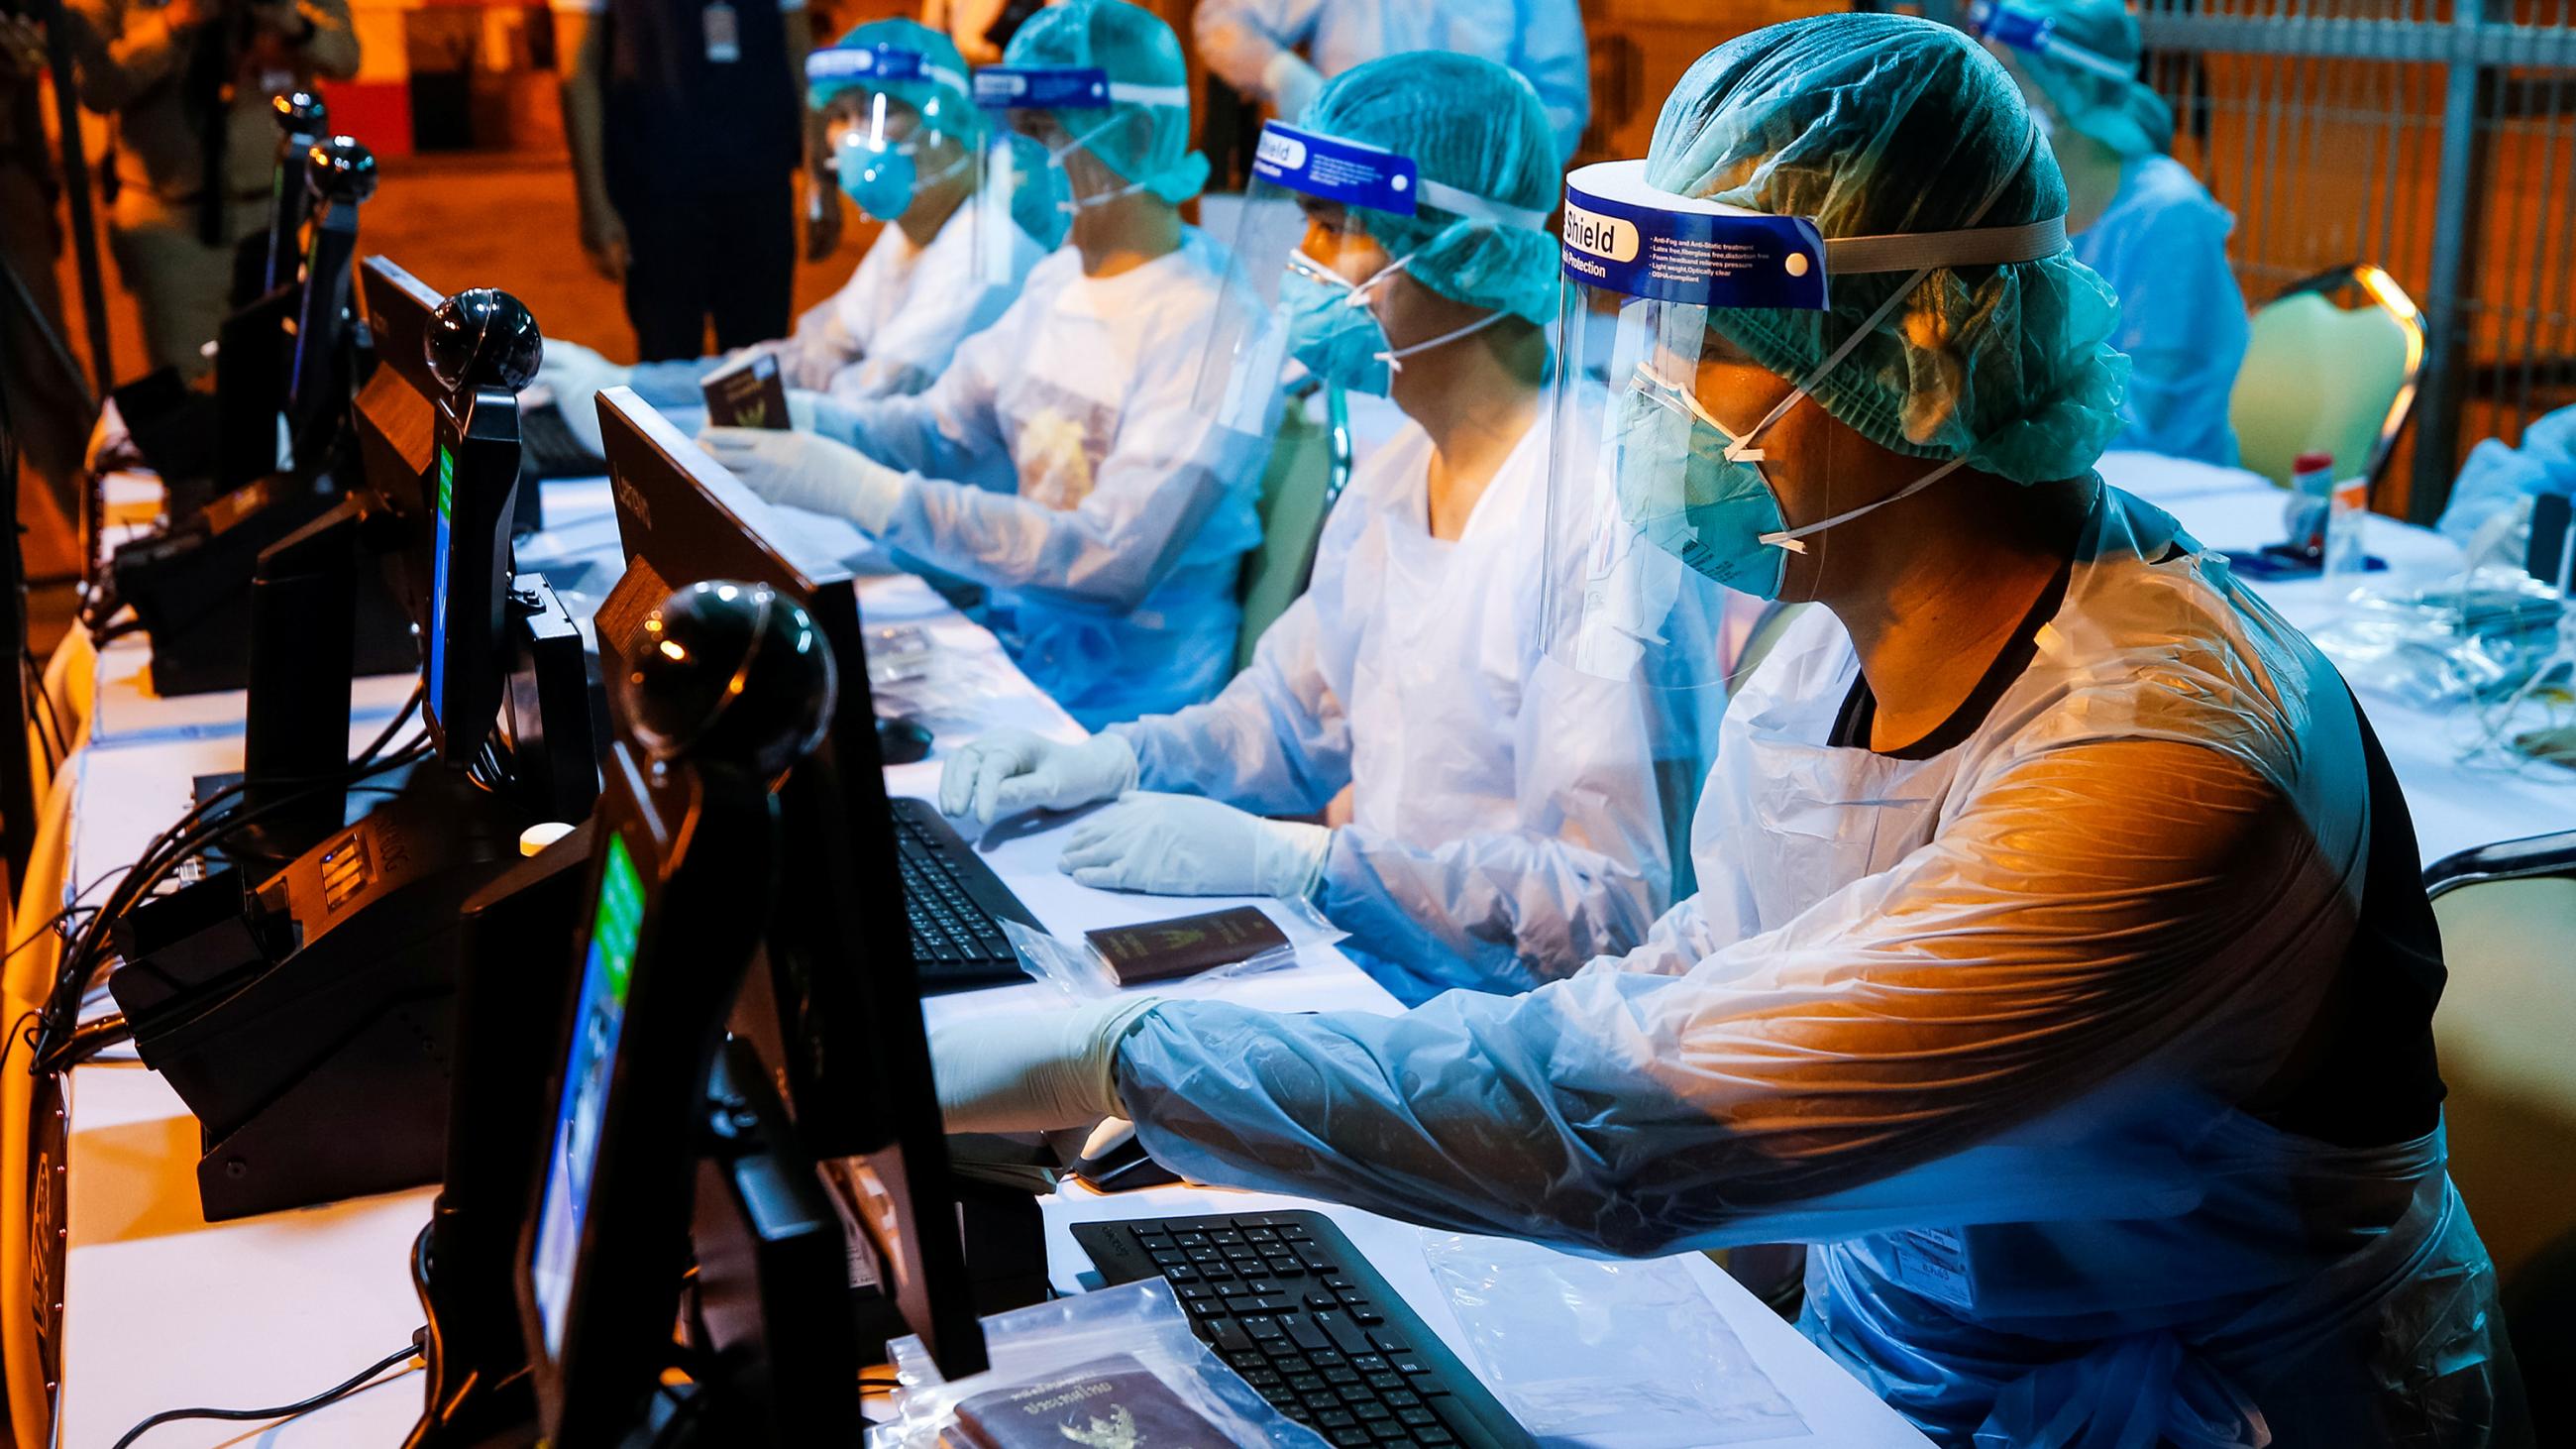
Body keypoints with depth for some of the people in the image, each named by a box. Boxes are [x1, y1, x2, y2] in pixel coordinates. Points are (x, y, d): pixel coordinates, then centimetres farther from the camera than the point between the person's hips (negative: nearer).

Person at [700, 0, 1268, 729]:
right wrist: (802, 422, -7)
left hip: (1122, 699, -7)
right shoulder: (1058, 280, 7)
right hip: (1016, 636, 7)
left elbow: (1117, 560, -27)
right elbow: (944, 429, 14)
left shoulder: (1208, 324, -19)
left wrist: (864, 491, -30)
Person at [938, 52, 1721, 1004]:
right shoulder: (1396, 476, 9)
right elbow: (1293, 713, 20)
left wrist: (1285, 859, -27)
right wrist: (1116, 759, 2)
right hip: (1349, 951, 8)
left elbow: (1606, 906, -25)